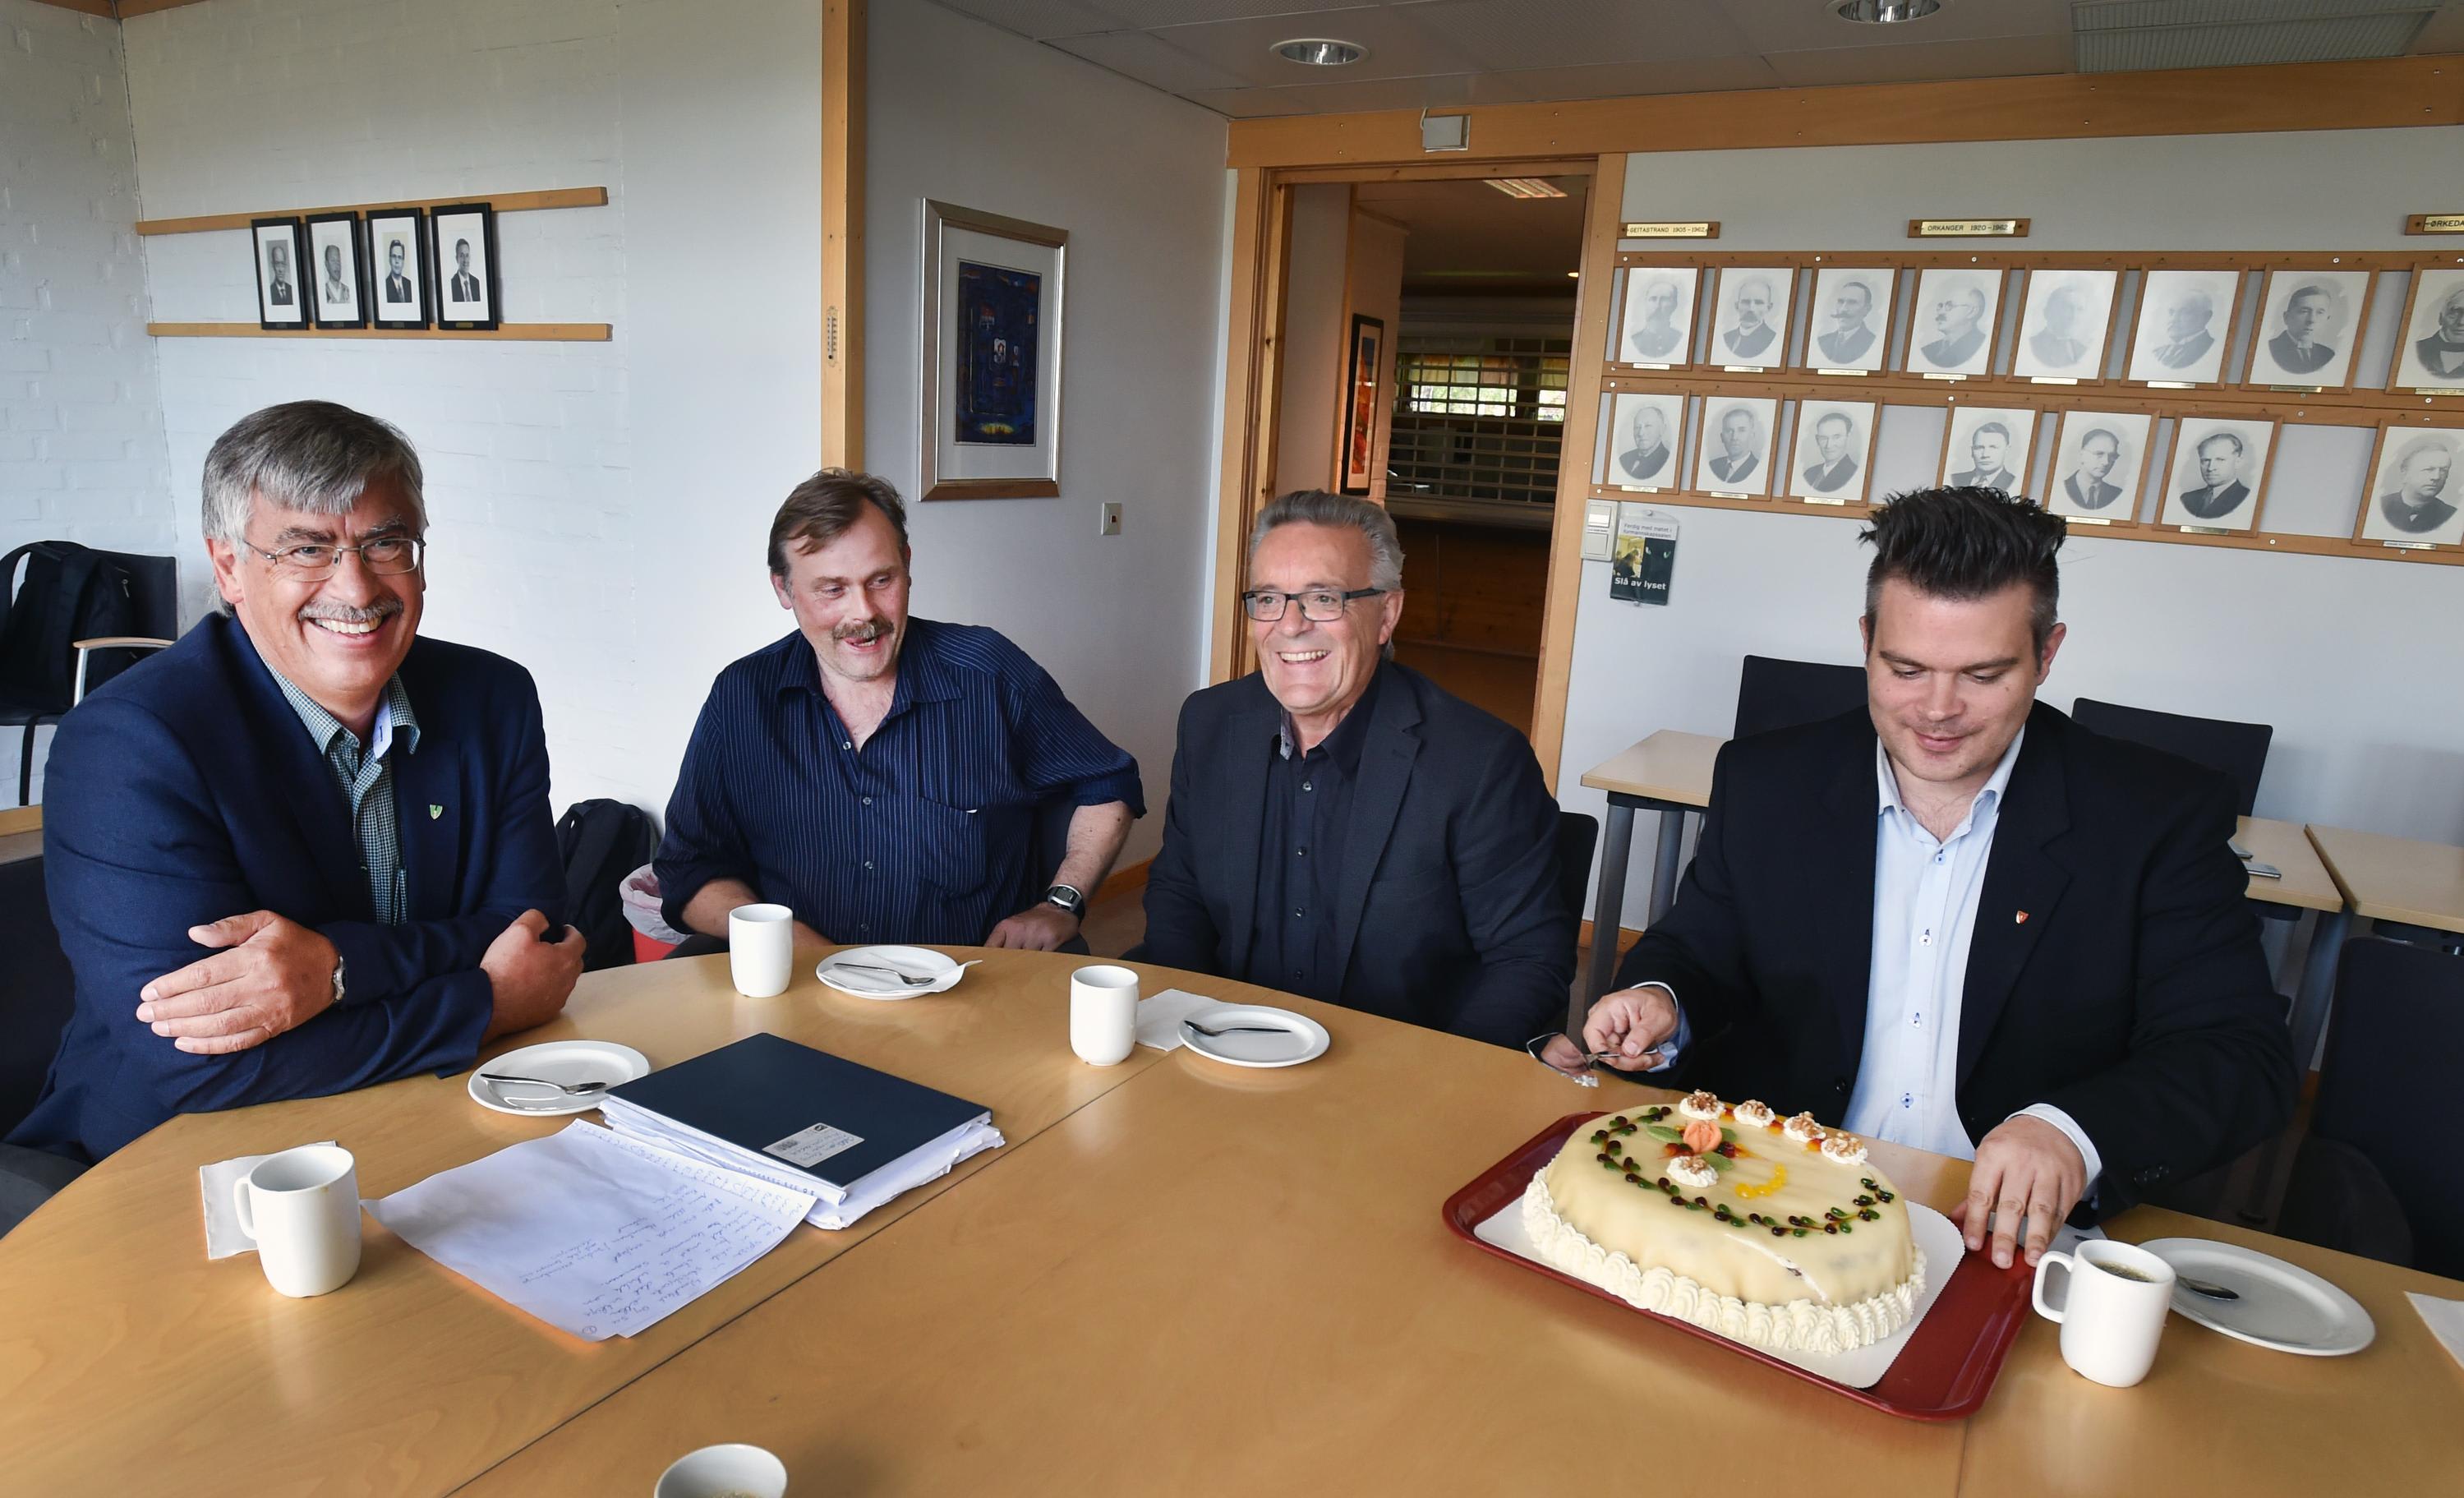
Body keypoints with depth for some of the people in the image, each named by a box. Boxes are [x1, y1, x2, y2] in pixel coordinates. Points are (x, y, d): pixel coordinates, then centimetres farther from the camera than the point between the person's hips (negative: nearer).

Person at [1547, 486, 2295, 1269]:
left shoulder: (2162, 815, -4)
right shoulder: (1765, 784, -1)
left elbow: (2243, 1058, -7)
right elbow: (1696, 957, 8)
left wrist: (2075, 1132, -26)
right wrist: (1659, 1001, -17)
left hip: (2017, 1237, -1)